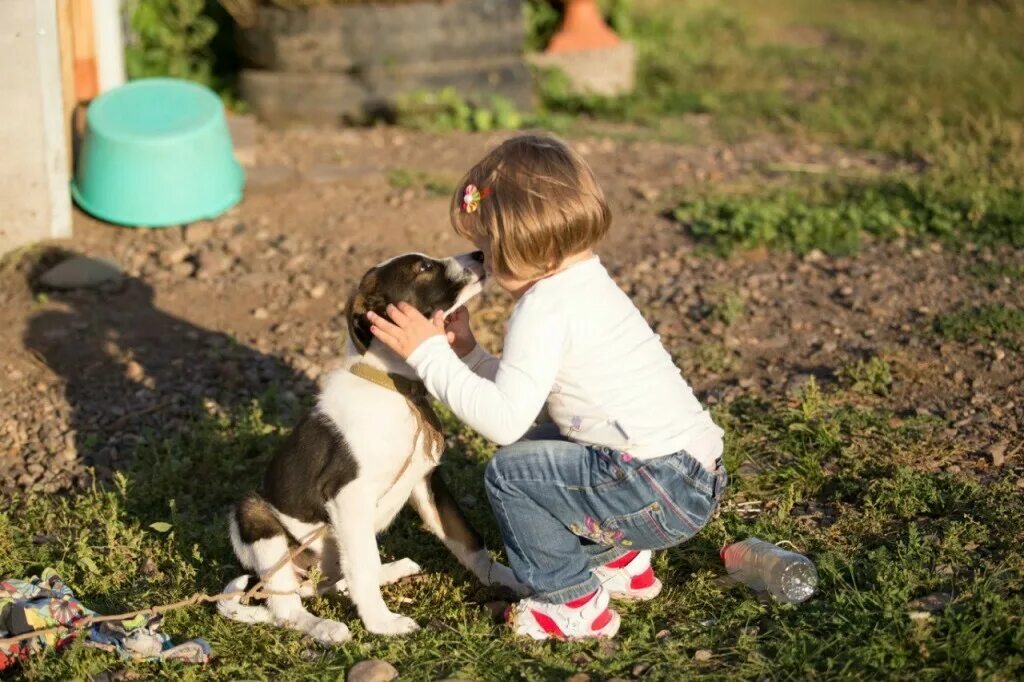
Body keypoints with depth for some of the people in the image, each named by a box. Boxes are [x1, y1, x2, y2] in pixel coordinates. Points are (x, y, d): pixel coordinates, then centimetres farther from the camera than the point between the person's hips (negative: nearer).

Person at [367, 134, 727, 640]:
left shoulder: (545, 305, -15)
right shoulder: (589, 285, 14)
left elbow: (505, 419, -21)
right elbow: (523, 394, 14)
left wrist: (429, 354, -14)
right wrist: (466, 353, 10)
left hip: (661, 493, -10)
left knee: (511, 470, -6)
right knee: (540, 446, 23)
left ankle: (573, 604, 6)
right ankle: (621, 563, 30)